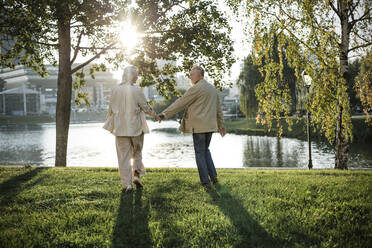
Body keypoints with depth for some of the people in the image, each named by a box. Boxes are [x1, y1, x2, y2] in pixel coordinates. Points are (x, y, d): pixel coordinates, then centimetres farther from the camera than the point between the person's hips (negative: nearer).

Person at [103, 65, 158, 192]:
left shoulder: (116, 89, -4)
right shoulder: (136, 90, -11)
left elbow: (111, 108, 3)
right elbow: (146, 107, -4)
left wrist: (108, 120, 19)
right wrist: (155, 115, 14)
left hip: (121, 128, 2)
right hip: (136, 127, -1)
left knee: (124, 156, 7)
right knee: (137, 152, 19)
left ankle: (127, 184, 6)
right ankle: (136, 175, 4)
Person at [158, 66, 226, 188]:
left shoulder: (196, 88, -12)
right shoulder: (213, 88, 13)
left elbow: (180, 103, -14)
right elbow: (218, 109, 20)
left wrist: (165, 114, -11)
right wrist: (221, 125, 29)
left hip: (198, 127, -7)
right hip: (210, 125, 7)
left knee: (200, 153, 2)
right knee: (205, 150, 21)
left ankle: (205, 181, 3)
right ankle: (213, 175, 13)